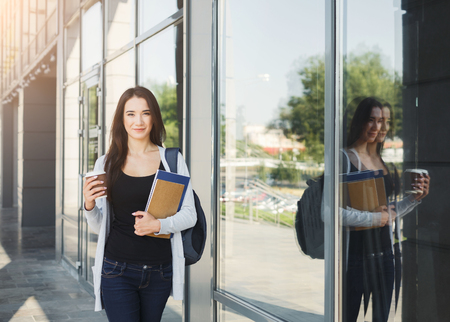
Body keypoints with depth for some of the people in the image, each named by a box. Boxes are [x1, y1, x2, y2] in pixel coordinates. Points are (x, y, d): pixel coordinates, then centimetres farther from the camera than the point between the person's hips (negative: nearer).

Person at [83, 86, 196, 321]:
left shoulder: (172, 160, 2)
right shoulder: (106, 164, 3)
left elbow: (189, 214, 1)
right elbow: (99, 226, 8)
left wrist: (158, 225, -17)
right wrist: (89, 205, -12)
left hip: (159, 272, 1)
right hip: (118, 271, -1)